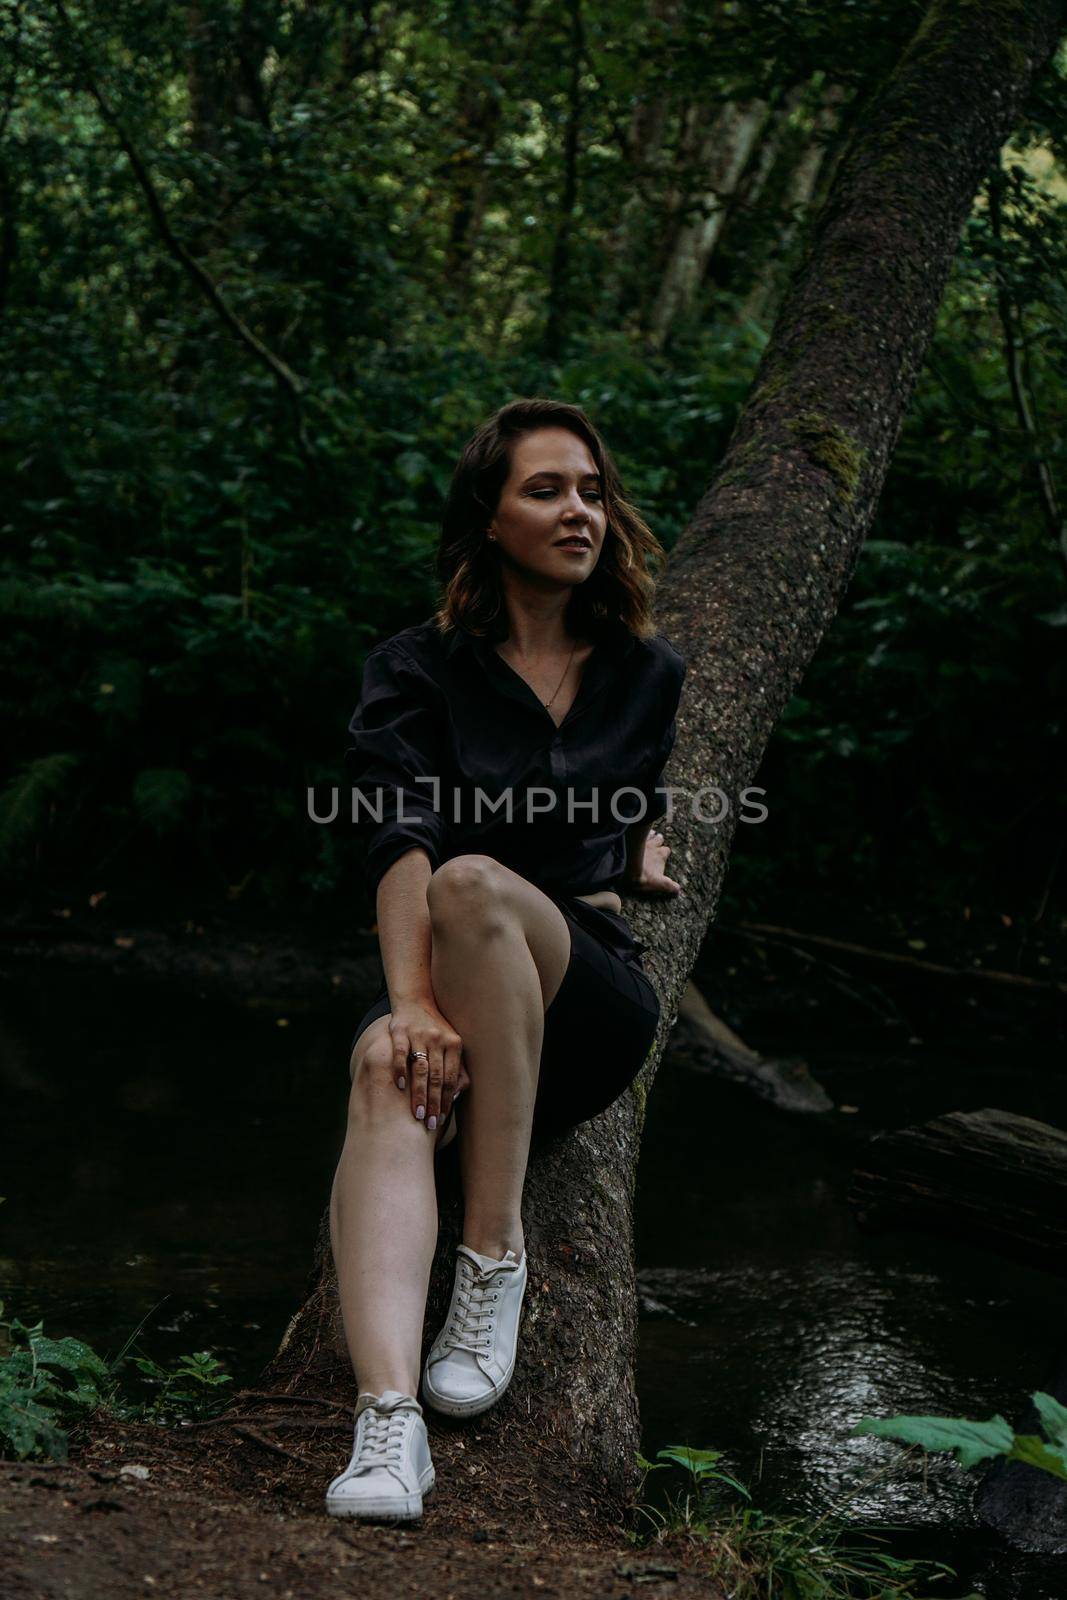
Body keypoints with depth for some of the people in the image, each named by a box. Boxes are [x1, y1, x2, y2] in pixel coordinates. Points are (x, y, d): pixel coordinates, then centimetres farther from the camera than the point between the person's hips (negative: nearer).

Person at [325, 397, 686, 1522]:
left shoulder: (647, 672, 13)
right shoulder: (416, 671, 3)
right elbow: (399, 843, -16)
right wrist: (413, 1004, -29)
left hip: (589, 997, 1)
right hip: (455, 999, -1)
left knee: (475, 883, -33)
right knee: (386, 1066, -38)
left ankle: (495, 1254, -30)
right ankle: (388, 1420, -55)